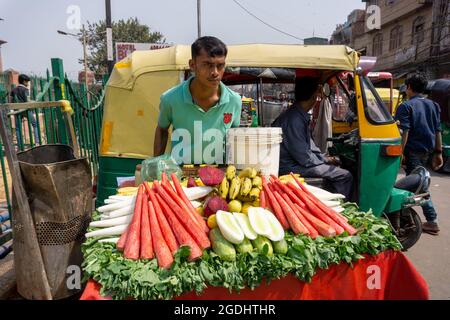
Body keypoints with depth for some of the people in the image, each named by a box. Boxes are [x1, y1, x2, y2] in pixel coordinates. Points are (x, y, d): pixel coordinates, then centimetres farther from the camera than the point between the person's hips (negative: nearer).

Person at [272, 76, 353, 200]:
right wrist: (326, 160, -5)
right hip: (291, 167, -11)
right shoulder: (294, 119, -23)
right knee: (345, 176, -11)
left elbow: (309, 144, 21)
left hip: (295, 161, 11)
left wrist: (324, 157, 9)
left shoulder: (301, 115, 10)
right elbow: (304, 158, -22)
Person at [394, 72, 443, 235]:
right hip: (428, 150, 7)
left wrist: (400, 152, -14)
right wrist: (438, 152, 15)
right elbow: (438, 131, 12)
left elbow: (404, 132, -16)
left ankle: (432, 221, 1)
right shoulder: (433, 105, 12)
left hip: (413, 150, -7)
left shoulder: (406, 106, -9)